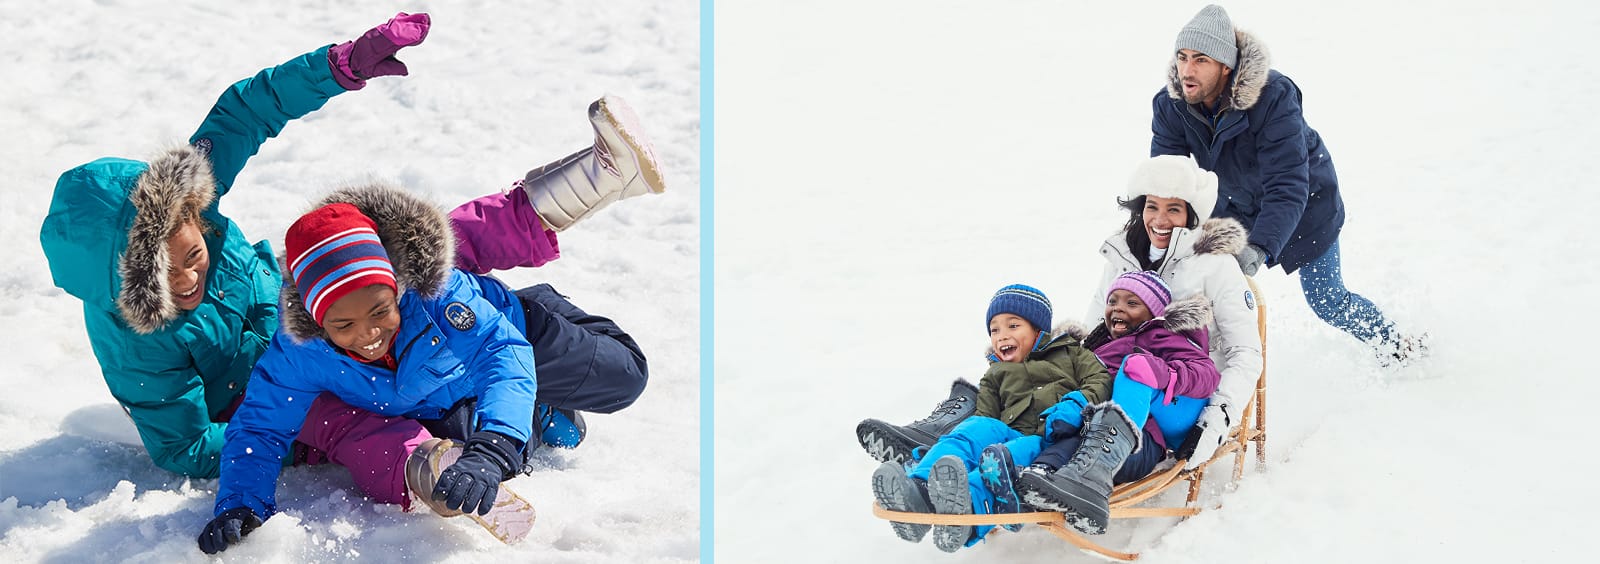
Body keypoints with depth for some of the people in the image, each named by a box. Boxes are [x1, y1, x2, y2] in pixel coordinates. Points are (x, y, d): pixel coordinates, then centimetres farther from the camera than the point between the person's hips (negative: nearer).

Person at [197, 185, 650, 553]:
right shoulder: (298, 352, -34)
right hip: (439, 419, 1)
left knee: (624, 375, 7)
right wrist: (240, 503, -45)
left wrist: (492, 450, -68)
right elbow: (260, 425, -25)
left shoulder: (431, 289, -44)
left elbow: (502, 351, -51)